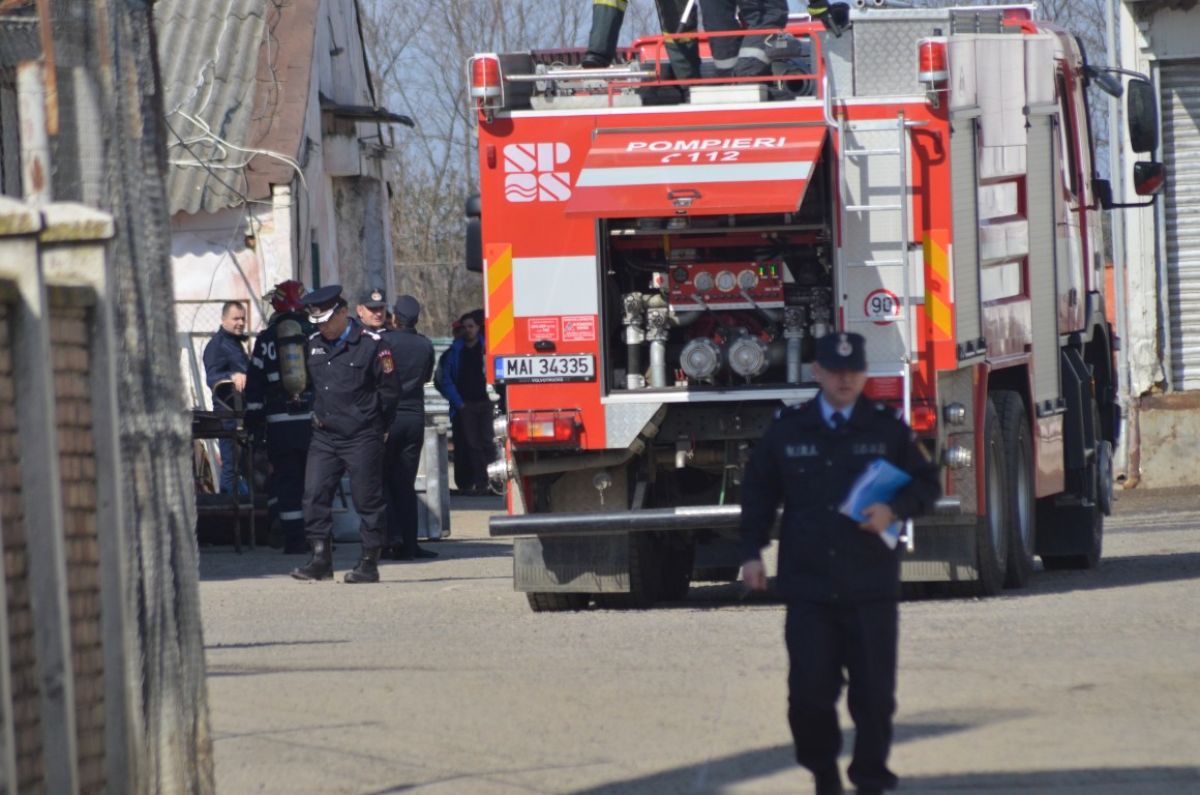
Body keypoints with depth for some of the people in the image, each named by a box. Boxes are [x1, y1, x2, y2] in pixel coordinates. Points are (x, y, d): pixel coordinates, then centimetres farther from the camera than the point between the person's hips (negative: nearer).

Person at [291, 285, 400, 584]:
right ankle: (321, 557, 1)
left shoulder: (371, 344, -7)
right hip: (324, 436, 5)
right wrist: (316, 414, 13)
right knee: (314, 495, -4)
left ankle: (369, 563, 5)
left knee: (368, 500, 0)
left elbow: (389, 390, -4)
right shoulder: (313, 345, 10)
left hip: (361, 438, -5)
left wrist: (375, 426, 0)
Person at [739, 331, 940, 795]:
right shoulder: (787, 431, 7)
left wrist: (895, 510, -11)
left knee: (874, 692, 0)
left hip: (871, 587, 0)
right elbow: (758, 492, 15)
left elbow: (925, 483, 9)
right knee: (809, 693, -2)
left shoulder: (888, 430, 5)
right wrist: (752, 552, 8)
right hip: (808, 587, 0)